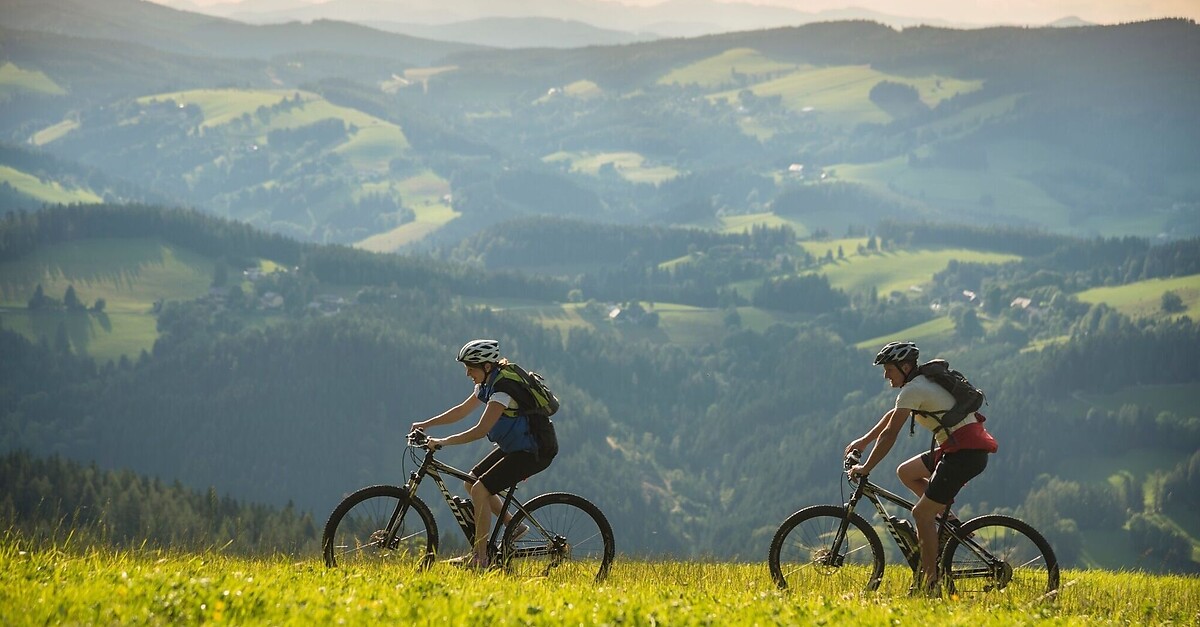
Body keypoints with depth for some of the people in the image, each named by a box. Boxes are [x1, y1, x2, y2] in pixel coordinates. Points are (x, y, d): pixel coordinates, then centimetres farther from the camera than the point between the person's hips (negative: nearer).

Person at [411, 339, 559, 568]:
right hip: (515, 446, 10)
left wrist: (443, 442, -22)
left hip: (534, 452, -10)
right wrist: (426, 424, 9)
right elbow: (462, 410, 16)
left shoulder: (504, 387, -24)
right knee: (471, 481, 10)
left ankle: (480, 559, -12)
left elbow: (481, 430, -27)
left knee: (480, 490, -16)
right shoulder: (488, 383, 6)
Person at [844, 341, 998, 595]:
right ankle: (947, 520, 15)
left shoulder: (913, 390, -12)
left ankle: (929, 582, -5)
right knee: (906, 472, 19)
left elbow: (890, 434, -14)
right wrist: (864, 440, 31)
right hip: (959, 448, 10)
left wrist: (866, 468, -8)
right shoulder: (922, 383, 17)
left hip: (967, 451, -10)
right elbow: (893, 415, 30)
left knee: (921, 513, -7)